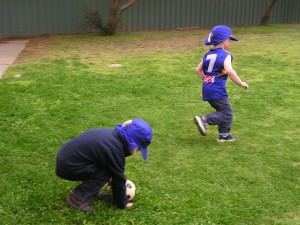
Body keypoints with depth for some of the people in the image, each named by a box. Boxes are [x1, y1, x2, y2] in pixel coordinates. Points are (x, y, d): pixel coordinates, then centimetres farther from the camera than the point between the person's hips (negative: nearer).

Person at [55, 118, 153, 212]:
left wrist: (111, 181, 34)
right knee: (105, 173, -11)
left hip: (66, 157, 9)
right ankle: (77, 198, -5)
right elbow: (118, 178, -10)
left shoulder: (114, 135, 6)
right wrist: (122, 203, 4)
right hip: (68, 166, -9)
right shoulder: (115, 150, -21)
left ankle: (92, 190, 17)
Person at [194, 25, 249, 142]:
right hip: (217, 90, -9)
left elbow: (198, 70, 17)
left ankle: (224, 135, 23)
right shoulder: (225, 55, -9)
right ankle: (204, 119, -13)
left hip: (207, 89, 9)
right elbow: (229, 71, -25)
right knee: (227, 114, -1)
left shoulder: (208, 54, 14)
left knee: (223, 111, 20)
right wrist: (241, 83, -17)